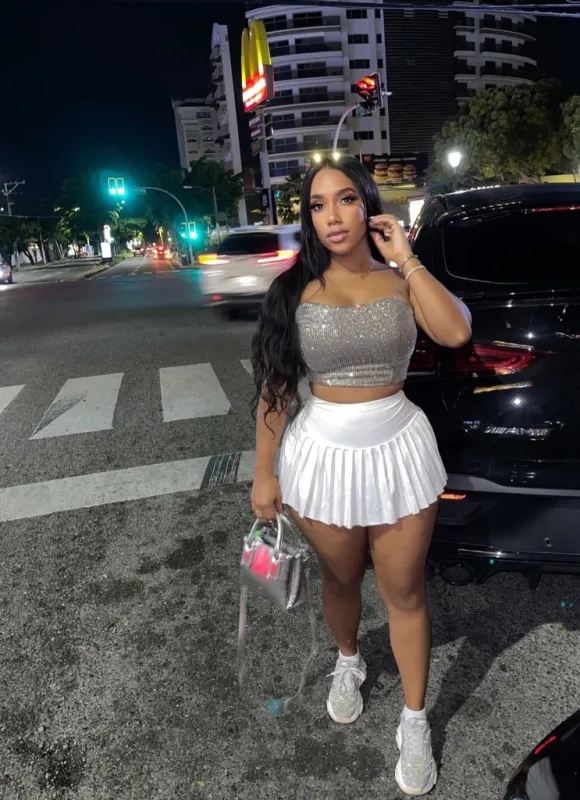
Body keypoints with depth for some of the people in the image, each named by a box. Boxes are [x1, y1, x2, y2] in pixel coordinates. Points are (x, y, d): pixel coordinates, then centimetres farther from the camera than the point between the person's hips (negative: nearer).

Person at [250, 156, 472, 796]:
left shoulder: (401, 281, -2)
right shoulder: (294, 289, -3)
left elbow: (455, 332, -21)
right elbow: (273, 387, -3)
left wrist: (406, 260, -13)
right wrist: (264, 474, -4)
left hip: (399, 446, 0)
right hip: (324, 451, 0)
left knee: (404, 592, 12)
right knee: (340, 578, 21)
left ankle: (414, 722, 34)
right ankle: (348, 663, 53)